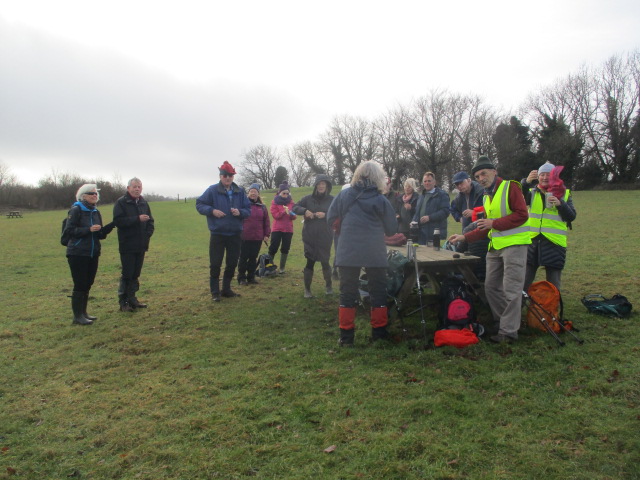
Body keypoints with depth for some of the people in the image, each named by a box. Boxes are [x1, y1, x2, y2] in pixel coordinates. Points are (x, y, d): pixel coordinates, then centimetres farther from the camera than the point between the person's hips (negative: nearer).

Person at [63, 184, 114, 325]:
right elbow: (69, 230, -15)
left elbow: (100, 234, 12)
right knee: (80, 285, -3)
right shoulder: (76, 210, -9)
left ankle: (83, 312, 24)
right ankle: (77, 316, 7)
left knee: (88, 284, 12)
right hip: (78, 254, -7)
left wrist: (110, 226, -4)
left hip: (93, 254, 7)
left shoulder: (96, 212, 11)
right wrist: (89, 229, -23)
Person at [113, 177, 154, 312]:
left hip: (141, 245, 6)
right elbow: (118, 221, -18)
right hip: (127, 245, -6)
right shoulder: (121, 202, -6)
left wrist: (148, 233, -1)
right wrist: (138, 219, -22)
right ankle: (123, 302, 7)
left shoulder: (143, 202, 12)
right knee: (127, 274, -2)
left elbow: (150, 220, 17)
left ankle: (132, 298, 22)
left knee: (135, 274, 12)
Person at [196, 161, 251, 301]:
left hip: (235, 234, 4)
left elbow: (248, 210, 7)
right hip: (217, 234, -3)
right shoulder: (212, 190, -6)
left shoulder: (240, 192, 4)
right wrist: (212, 211, -17)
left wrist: (240, 212, -14)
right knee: (215, 264, 0)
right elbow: (199, 204, -1)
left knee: (232, 264, 12)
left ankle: (226, 289, 27)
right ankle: (215, 292, 13)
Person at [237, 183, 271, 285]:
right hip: (244, 237, -3)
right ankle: (241, 277, 15)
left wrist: (267, 234, 6)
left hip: (258, 238, 3)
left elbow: (267, 222, 11)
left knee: (253, 258, 10)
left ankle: (251, 277, 22)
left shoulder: (262, 207, 9)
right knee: (243, 258, 4)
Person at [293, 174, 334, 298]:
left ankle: (329, 286, 30)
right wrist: (304, 210, -14)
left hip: (325, 238, 0)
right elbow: (295, 207, 4)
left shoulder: (332, 200, -1)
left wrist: (325, 215, -19)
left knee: (325, 262, 5)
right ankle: (307, 289, 16)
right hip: (309, 237, 1)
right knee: (310, 262, 3)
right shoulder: (308, 198, 2)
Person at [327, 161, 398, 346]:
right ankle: (379, 332, 21)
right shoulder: (381, 201, -5)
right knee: (378, 292, 13)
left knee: (347, 293, 8)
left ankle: (346, 336, 10)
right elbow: (391, 229, 0)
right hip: (375, 254, -1)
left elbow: (330, 219, 5)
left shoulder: (343, 195, 0)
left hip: (347, 252, 1)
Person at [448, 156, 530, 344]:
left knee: (511, 289, -6)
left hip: (514, 244, -8)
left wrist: (494, 223, -16)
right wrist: (464, 237, 11)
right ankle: (503, 322, 23)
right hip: (495, 247, 8)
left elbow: (522, 214, -16)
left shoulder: (510, 187, -6)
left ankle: (509, 331, 1)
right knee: (491, 287, 10)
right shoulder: (487, 196, 18)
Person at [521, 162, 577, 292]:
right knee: (524, 281, 4)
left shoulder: (564, 193, 7)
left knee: (553, 285, 7)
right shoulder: (532, 192, 7)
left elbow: (571, 217, -2)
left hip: (554, 242, 0)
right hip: (532, 241, 1)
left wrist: (560, 204, -19)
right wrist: (526, 182, -31)